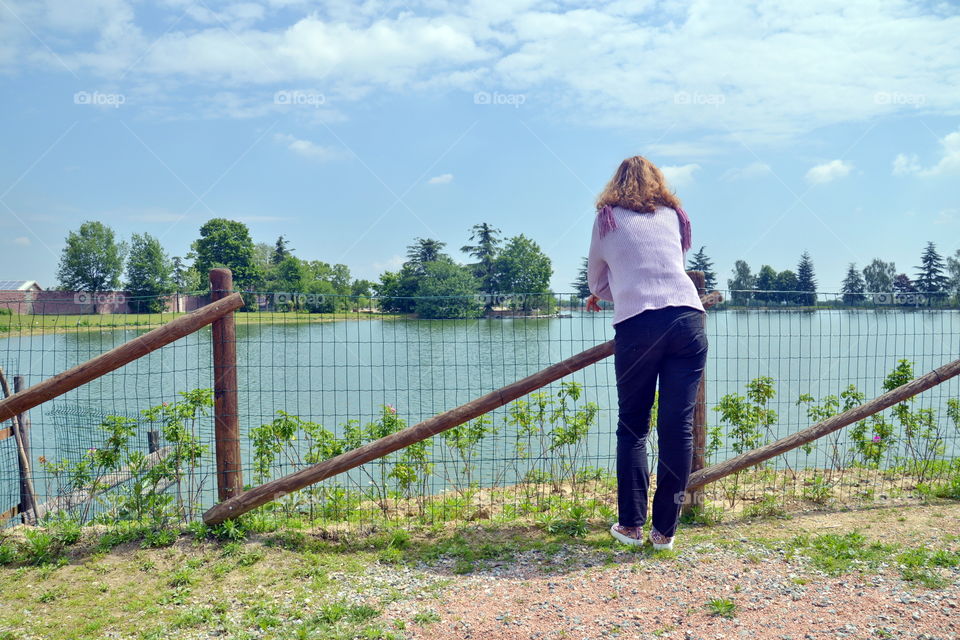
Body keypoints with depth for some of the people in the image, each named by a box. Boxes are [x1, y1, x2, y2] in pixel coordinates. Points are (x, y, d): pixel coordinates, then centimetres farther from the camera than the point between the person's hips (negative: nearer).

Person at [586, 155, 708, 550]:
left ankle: (631, 524, 10)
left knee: (632, 426, 9)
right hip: (688, 318, 2)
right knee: (678, 426, 4)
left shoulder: (607, 218, 16)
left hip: (637, 325, -2)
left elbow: (596, 283, 24)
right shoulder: (674, 215, 23)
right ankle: (665, 529, 9)